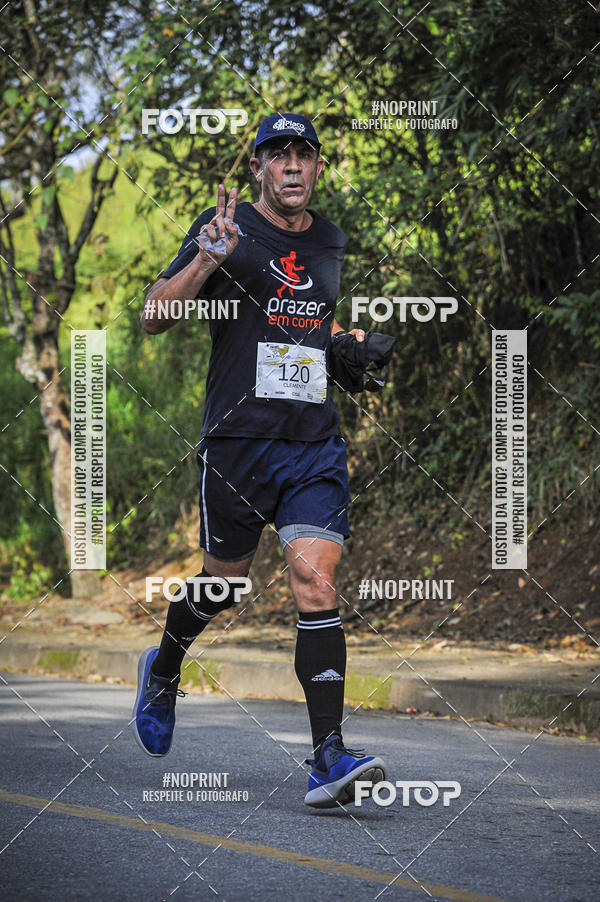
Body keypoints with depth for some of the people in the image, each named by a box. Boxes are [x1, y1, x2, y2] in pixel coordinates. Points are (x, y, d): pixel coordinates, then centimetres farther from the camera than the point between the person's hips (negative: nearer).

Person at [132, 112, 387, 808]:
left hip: (315, 443, 3)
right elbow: (154, 316, -10)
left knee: (315, 579, -13)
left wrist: (345, 339, 14)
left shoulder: (329, 242, 14)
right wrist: (206, 257, -23)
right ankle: (163, 669, 45)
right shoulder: (227, 230, -2)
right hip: (237, 440, -3)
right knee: (225, 579, 11)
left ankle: (329, 758, -19)